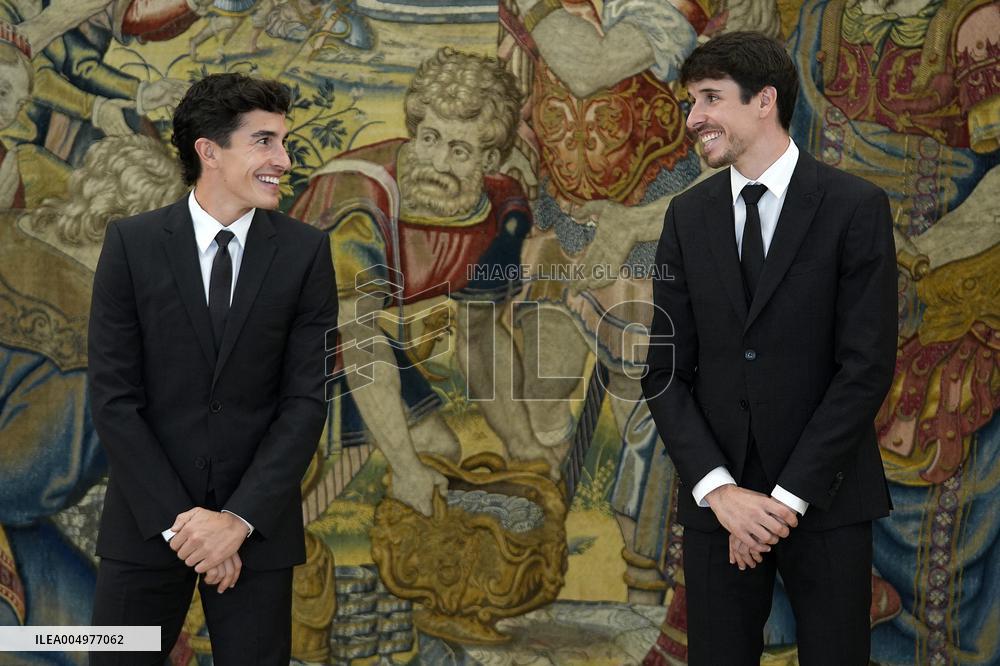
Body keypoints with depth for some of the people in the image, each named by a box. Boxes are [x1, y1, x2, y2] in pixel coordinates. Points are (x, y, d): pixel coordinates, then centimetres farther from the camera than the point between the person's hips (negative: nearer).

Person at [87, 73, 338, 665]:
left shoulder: (305, 251, -2)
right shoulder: (131, 243, -3)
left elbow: (307, 399, -4)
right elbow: (113, 397, -5)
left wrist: (239, 519, -12)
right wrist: (177, 520, -11)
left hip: (256, 522, 0)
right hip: (147, 522, 0)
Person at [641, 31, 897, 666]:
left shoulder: (856, 207, -6)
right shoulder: (688, 216, 6)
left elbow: (867, 365, -10)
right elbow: (665, 368, 2)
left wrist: (789, 494, -12)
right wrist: (718, 488, -10)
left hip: (826, 498, -3)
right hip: (718, 498, 3)